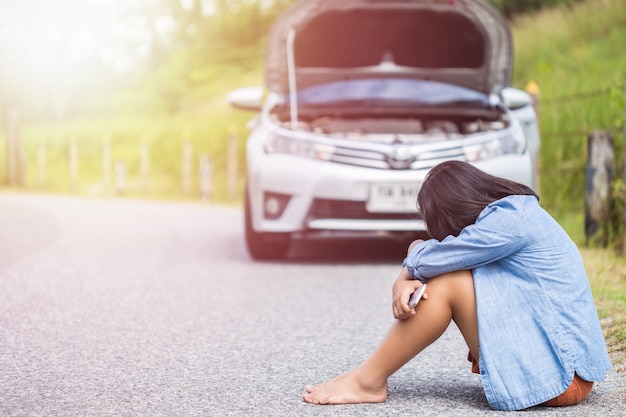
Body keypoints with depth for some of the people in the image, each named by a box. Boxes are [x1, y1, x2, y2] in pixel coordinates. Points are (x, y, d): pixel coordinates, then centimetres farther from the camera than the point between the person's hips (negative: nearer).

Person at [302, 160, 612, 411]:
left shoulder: (510, 220, -16)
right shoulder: (515, 212, 13)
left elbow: (427, 261, -16)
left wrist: (416, 253, 7)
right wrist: (404, 282, -9)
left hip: (561, 373, -10)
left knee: (448, 284, -14)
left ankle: (368, 380, -4)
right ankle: (370, 375, 6)